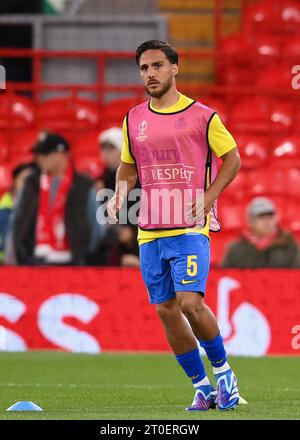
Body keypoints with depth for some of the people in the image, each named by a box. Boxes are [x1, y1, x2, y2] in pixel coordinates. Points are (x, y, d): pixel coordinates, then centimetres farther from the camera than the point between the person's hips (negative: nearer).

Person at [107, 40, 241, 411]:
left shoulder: (202, 116, -2)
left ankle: (223, 370, 4)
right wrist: (120, 193, 1)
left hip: (191, 229, -5)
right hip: (149, 232, 5)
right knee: (166, 311, 4)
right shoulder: (133, 120, 10)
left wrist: (208, 197, -8)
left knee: (190, 302, -18)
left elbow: (232, 158, 4)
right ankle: (202, 388, 15)